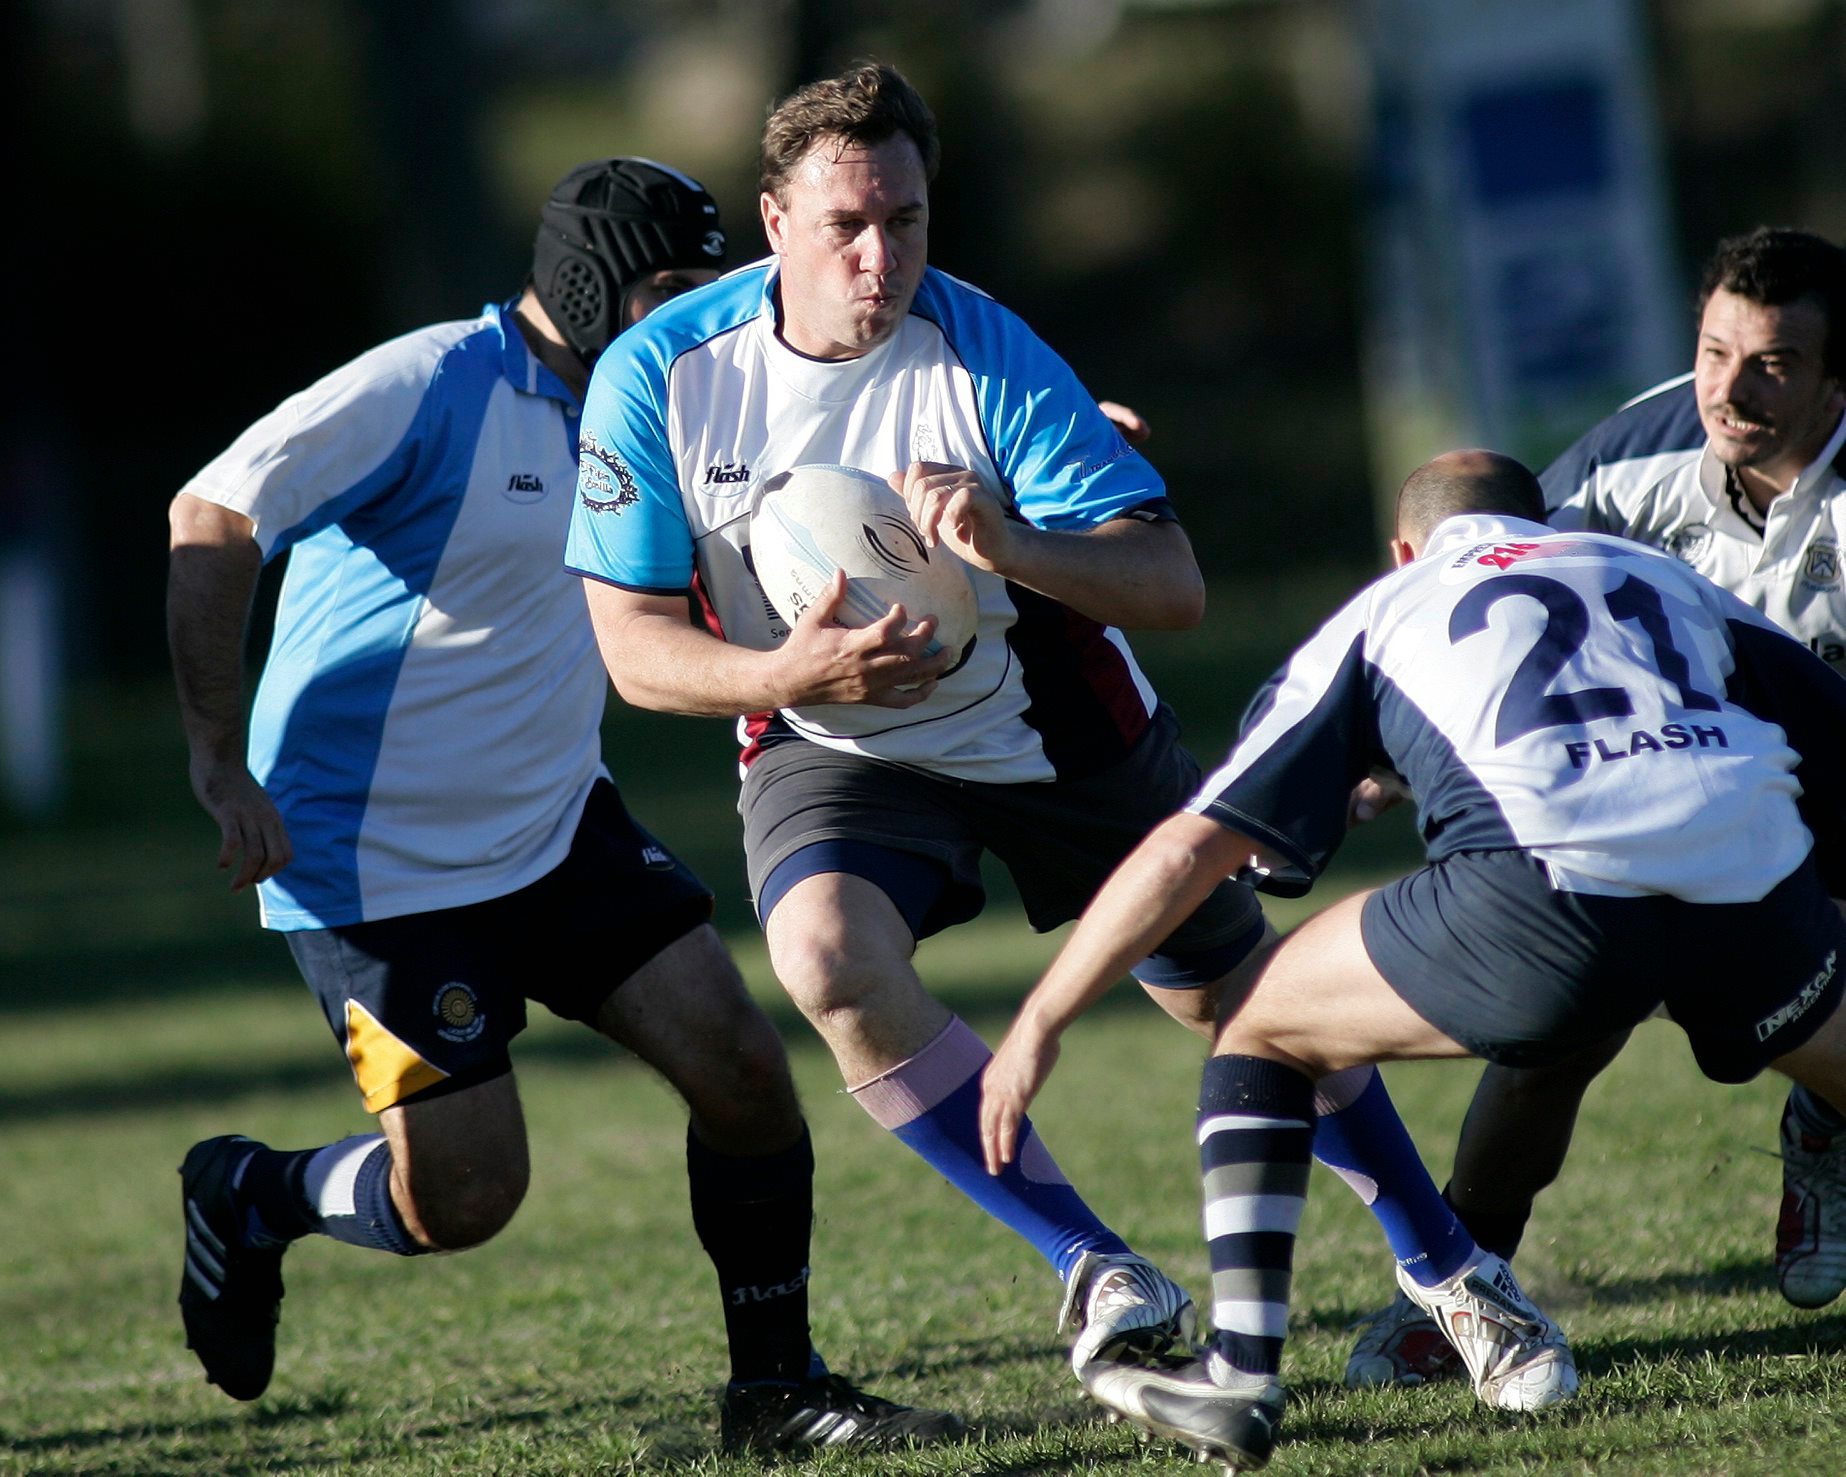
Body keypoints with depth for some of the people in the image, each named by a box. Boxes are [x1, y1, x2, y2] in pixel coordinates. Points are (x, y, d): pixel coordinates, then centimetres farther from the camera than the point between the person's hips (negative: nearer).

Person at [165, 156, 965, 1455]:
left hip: (558, 831, 7)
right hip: (381, 860, -7)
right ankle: (250, 1195, 22)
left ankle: (778, 1389, 9)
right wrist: (223, 767, -24)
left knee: (742, 1064, -5)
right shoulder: (428, 388, -18)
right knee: (465, 1198, -9)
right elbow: (211, 522, -22)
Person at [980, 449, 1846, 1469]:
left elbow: (1188, 850, 19)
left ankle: (1242, 1374, 10)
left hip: (1554, 884, -2)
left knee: (1263, 1027, 19)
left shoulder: (1388, 611, 26)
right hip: (1755, 889, 2)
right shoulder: (1670, 581, 33)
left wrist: (1039, 1023, 25)